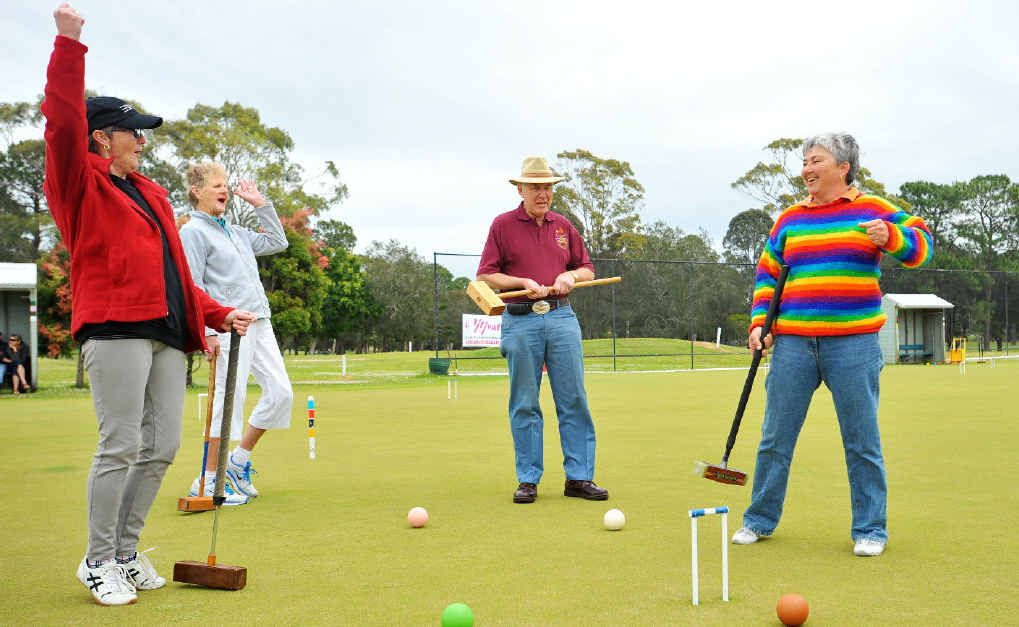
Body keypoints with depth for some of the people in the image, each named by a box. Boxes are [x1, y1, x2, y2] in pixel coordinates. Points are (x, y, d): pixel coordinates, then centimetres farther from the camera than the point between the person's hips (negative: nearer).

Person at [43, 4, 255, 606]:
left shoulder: (152, 194, 23)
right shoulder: (82, 183, 4)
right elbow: (64, 123, -13)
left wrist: (219, 314, 16)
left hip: (168, 333, 7)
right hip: (115, 328, -7)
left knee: (162, 447, 7)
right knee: (121, 447, -7)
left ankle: (126, 550, 21)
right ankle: (98, 562, 8)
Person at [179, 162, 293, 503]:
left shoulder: (235, 231, 21)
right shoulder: (193, 231, -3)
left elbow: (278, 242, 28)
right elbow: (193, 287, -10)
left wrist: (261, 204, 23)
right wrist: (207, 331, -17)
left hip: (260, 324, 9)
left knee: (280, 393, 6)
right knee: (230, 398, -8)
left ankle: (239, 460, 19)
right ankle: (208, 480, 3)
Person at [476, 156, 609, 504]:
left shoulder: (563, 226, 15)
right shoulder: (503, 225, 4)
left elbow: (588, 269, 19)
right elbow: (485, 275, 1)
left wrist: (571, 275, -2)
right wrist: (523, 282, -12)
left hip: (562, 317, 3)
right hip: (521, 321, -3)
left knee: (574, 399, 0)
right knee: (524, 405, 2)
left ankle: (579, 477, 6)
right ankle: (528, 479, 10)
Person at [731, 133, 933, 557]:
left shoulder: (873, 210, 4)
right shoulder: (789, 219, 13)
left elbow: (921, 245, 0)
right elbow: (767, 273, 17)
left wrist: (889, 238, -21)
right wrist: (759, 323, 6)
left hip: (853, 344, -3)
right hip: (792, 343, 3)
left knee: (862, 441, 2)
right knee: (775, 437, 6)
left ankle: (870, 530, 15)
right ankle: (760, 520, 19)